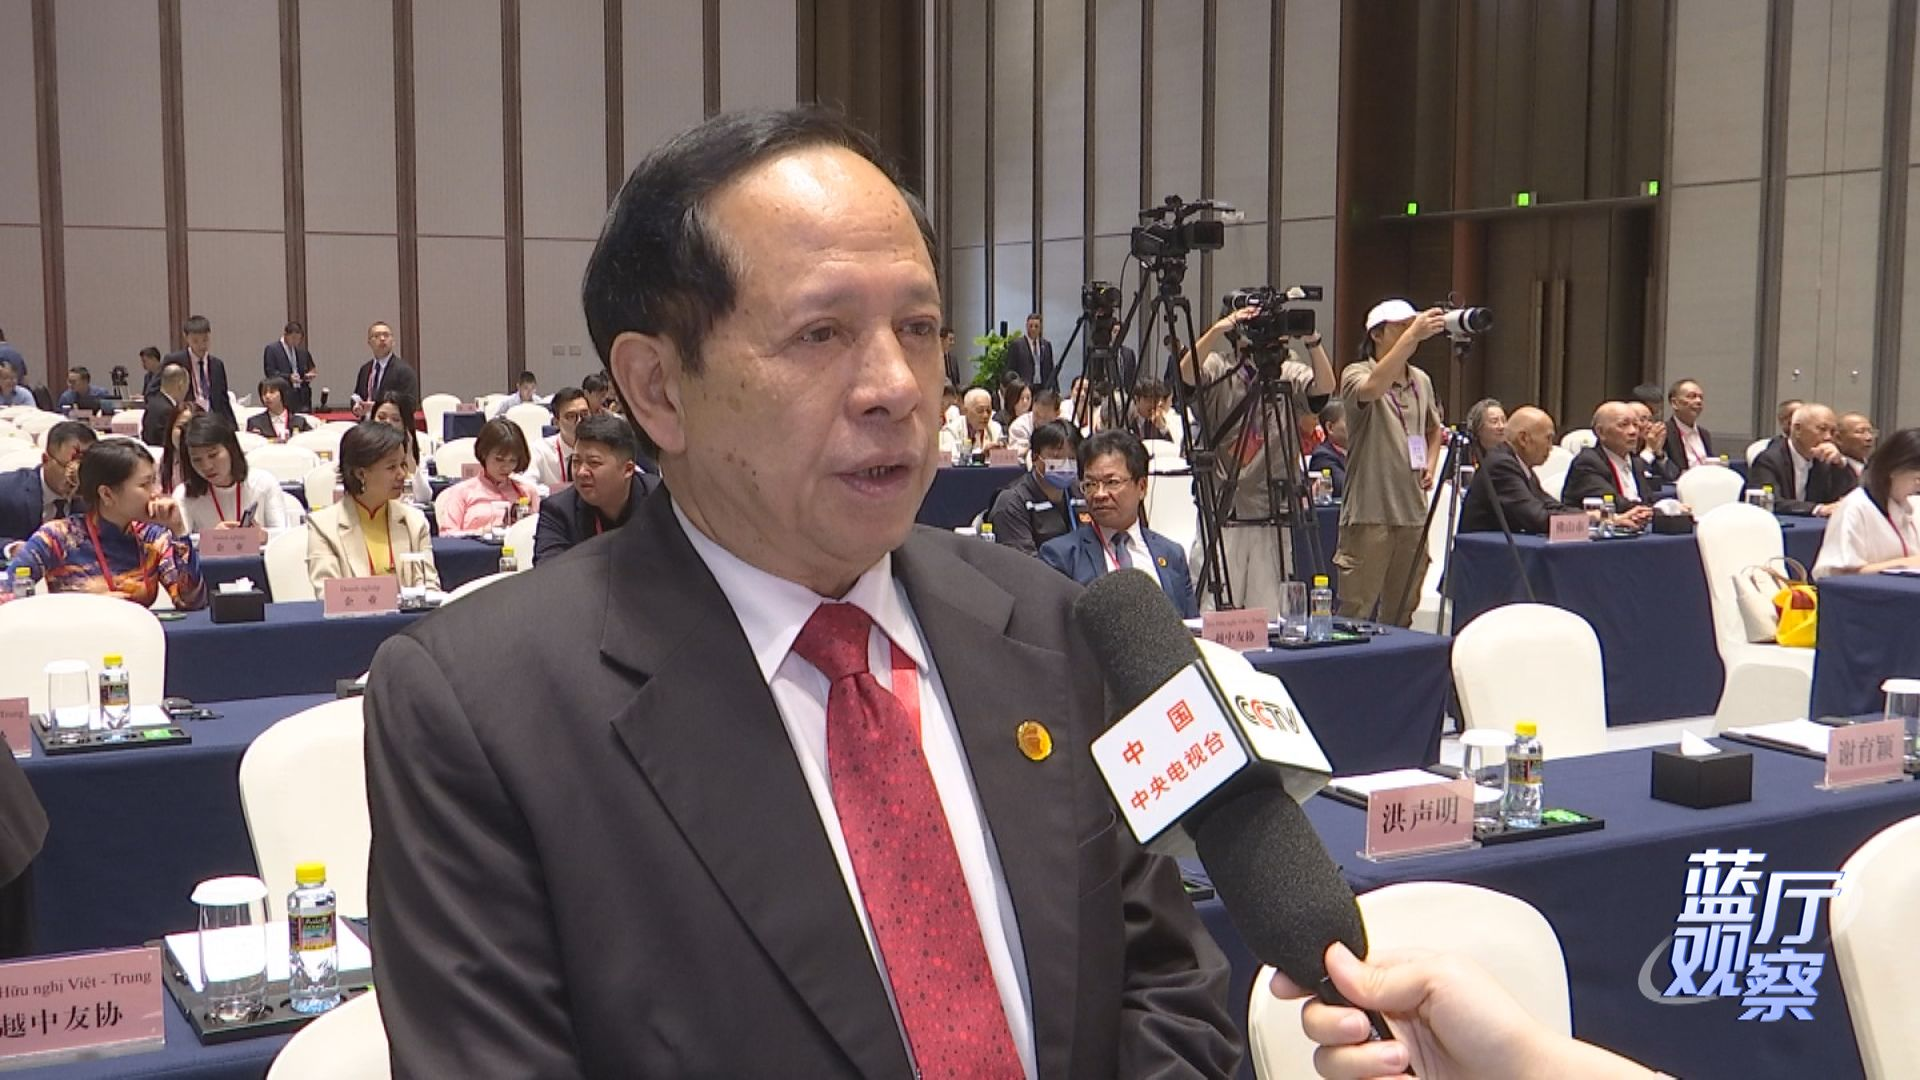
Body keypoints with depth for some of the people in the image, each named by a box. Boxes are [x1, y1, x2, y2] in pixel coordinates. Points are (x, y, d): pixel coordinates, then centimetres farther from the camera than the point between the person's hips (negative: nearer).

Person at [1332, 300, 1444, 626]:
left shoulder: (1421, 381, 14)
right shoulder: (1356, 374, -6)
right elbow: (1371, 389, -32)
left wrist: (1430, 465, 11)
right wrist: (1412, 336, -37)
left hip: (1413, 513, 6)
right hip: (1369, 513, -6)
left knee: (1401, 613, 12)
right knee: (1355, 614, -6)